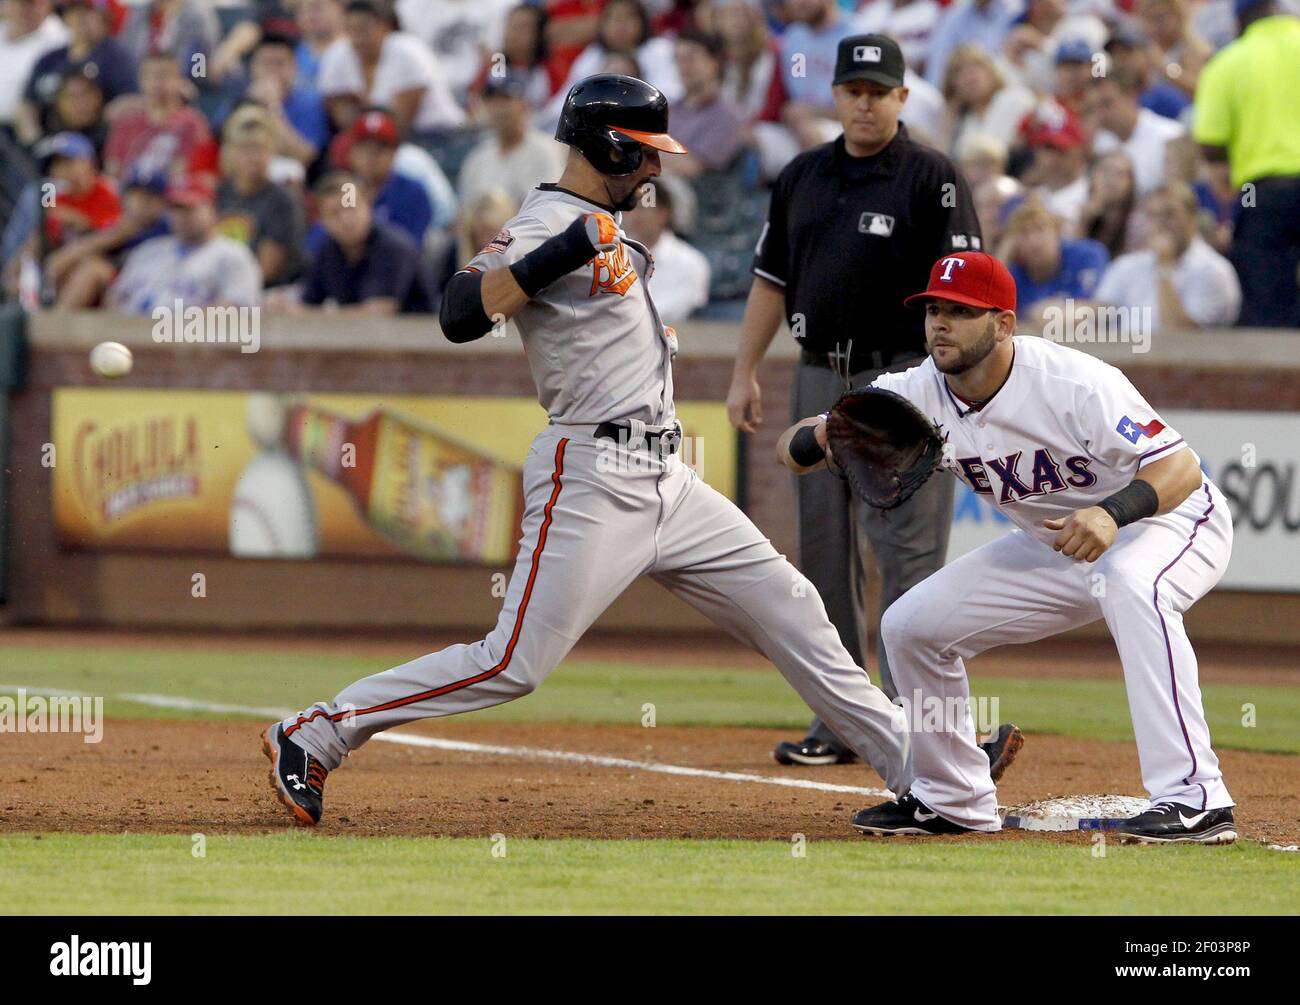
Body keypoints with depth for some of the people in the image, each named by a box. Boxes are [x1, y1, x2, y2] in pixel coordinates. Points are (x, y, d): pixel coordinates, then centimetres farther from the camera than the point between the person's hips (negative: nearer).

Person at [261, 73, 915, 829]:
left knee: (792, 615, 8)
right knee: (515, 664, -12)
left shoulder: (603, 229, 18)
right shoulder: (548, 223, -11)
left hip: (666, 482, 9)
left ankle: (916, 766, 13)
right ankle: (315, 736, -3)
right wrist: (571, 249, -30)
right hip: (593, 481, -9)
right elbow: (461, 316, -27)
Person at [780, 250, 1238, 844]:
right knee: (911, 624, 1)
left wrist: (1113, 511, -53)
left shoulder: (1075, 384, -30)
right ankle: (952, 801, 20)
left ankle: (1195, 801, -43)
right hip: (1053, 546, 7)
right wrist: (827, 435, -38)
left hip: (1173, 521, -7)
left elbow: (1181, 467, -34)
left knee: (1130, 584, -41)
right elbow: (795, 450, -13)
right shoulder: (918, 395, -13)